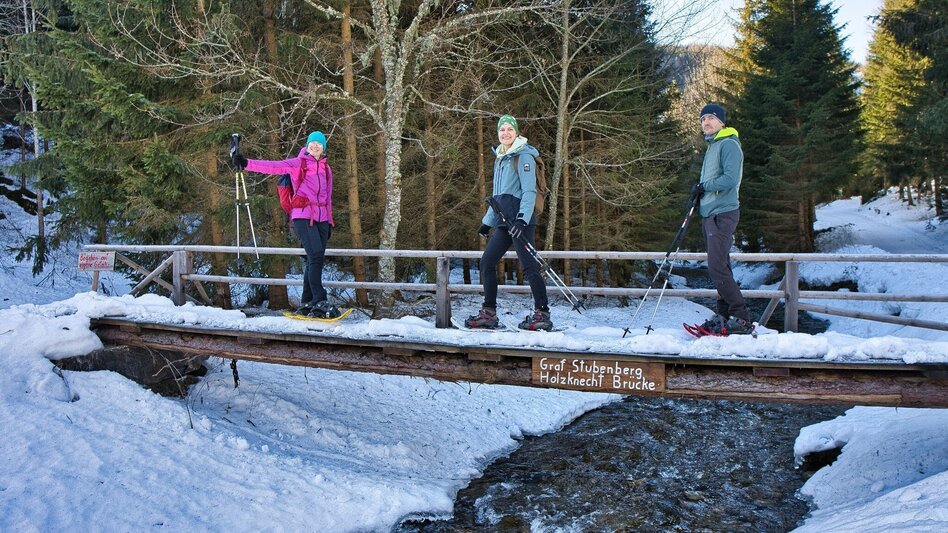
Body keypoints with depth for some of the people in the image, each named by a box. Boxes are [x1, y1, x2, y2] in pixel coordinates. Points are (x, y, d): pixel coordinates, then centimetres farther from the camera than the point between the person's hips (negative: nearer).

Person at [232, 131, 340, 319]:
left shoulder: (326, 168, 18)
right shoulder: (297, 164, 3)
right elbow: (272, 167, -9)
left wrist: (329, 221, 20)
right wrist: (246, 163, -22)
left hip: (321, 218, 6)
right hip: (303, 216, -6)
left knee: (315, 261, 5)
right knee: (316, 256, -17)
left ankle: (306, 303, 11)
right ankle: (320, 301, -17)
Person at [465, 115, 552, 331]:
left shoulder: (523, 156, -5)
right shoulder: (500, 159, 20)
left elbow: (529, 191, -14)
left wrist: (522, 219, -24)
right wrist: (487, 222, 25)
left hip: (521, 222, -9)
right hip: (503, 223, 9)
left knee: (529, 266, -8)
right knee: (487, 262, 4)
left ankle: (542, 314, -2)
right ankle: (489, 313, 9)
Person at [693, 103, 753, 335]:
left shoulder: (728, 144, -9)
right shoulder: (712, 146, 21)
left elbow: (731, 179, -21)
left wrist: (704, 187, -11)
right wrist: (699, 191, 11)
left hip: (722, 213, -10)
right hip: (710, 213, 10)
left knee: (717, 268, -14)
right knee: (719, 267, 11)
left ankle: (740, 318, -11)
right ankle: (724, 314, 15)